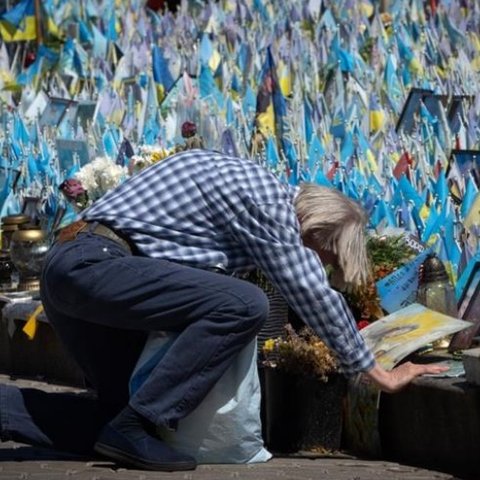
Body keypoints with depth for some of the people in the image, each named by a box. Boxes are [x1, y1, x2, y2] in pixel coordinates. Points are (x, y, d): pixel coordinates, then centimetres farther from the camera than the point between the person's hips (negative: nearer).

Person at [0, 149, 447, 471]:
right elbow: (315, 296, -8)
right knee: (242, 305, -20)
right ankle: (134, 427, -17)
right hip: (93, 263, -10)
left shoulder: (255, 187, 19)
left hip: (66, 270, 10)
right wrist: (378, 373, 1)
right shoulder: (268, 199, -9)